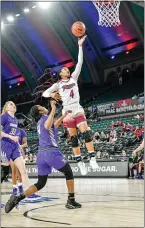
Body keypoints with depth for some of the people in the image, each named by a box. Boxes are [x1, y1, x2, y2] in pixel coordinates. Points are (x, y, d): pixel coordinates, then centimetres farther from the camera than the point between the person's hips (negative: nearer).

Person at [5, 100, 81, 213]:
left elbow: (53, 125, 41)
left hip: (41, 154, 8)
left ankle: (18, 197, -8)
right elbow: (47, 126, -26)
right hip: (51, 152, -8)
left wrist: (64, 115, 41)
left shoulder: (40, 122, 23)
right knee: (69, 173, 11)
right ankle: (71, 201, 10)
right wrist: (53, 109, -24)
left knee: (40, 184, 9)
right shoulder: (45, 117, -2)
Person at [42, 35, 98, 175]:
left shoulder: (74, 78, 12)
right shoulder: (58, 84, 9)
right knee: (73, 137, 1)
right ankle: (80, 163, 4)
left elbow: (80, 63, 5)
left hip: (77, 109, 1)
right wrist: (51, 94, -17)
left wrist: (80, 46, 0)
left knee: (86, 132, -15)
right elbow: (44, 93, 6)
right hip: (67, 111, -1)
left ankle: (92, 159, -16)